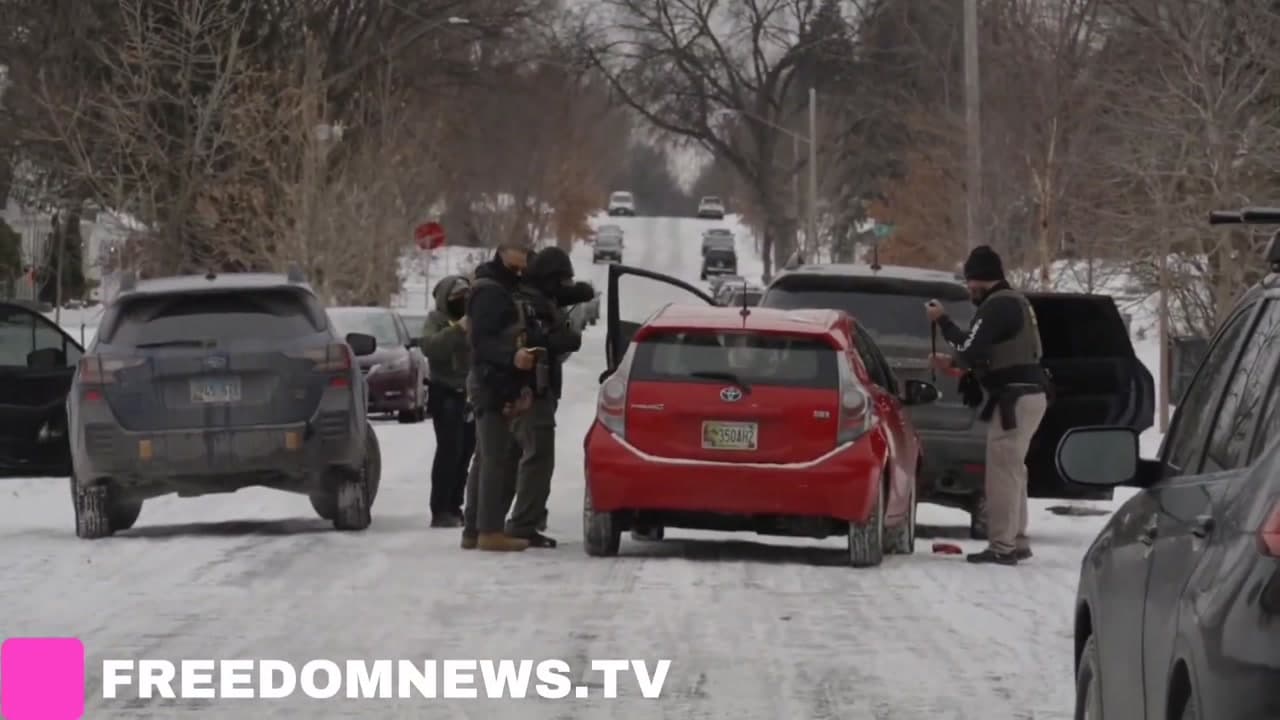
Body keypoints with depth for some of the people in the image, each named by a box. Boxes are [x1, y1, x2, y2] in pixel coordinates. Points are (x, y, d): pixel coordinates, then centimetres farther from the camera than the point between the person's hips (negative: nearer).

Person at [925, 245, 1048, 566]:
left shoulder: (998, 305, -15)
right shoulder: (1013, 301, 19)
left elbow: (970, 347, -21)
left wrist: (942, 320, -9)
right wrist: (953, 362, 22)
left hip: (1015, 397, -11)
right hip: (1029, 394, 11)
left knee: (1003, 471, -10)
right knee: (1012, 470, 17)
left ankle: (1002, 546, -12)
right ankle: (1017, 542, 21)